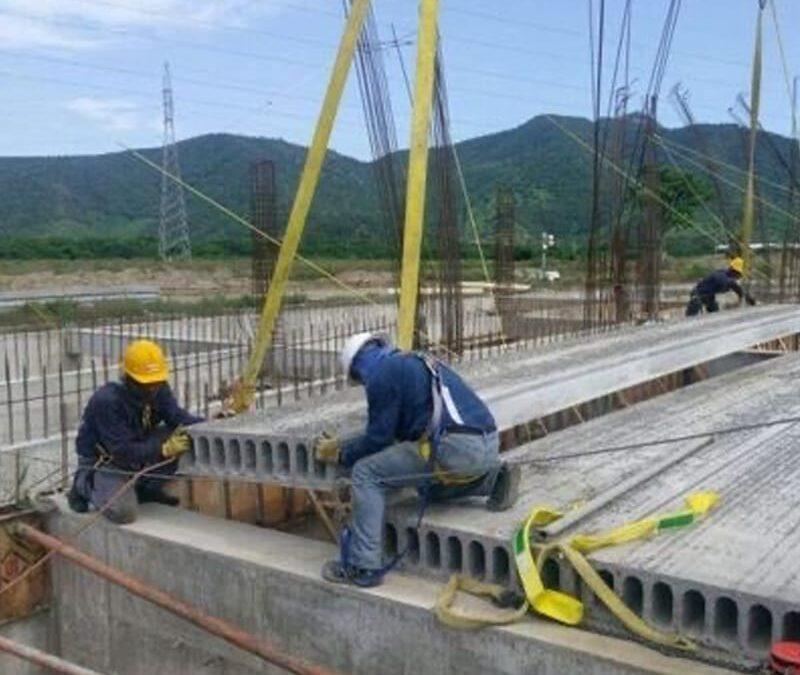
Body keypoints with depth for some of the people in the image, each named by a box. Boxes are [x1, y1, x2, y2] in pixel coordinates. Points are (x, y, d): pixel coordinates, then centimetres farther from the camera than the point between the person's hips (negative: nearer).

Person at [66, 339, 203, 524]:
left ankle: (148, 489, 3)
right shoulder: (106, 401, -31)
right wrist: (164, 450, -44)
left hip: (138, 449, 6)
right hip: (104, 461, -6)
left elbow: (178, 417, -15)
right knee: (124, 512, -27)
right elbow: (123, 450, -33)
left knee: (182, 440, -18)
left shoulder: (158, 390, -10)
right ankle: (84, 485, 4)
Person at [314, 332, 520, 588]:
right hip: (489, 445, 9)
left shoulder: (382, 374, 1)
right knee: (428, 486, 33)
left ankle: (363, 567, -1)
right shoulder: (416, 361, 27)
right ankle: (495, 478, 15)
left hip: (456, 447, -9)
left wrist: (339, 455, 19)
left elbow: (378, 439, 3)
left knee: (366, 474, 1)